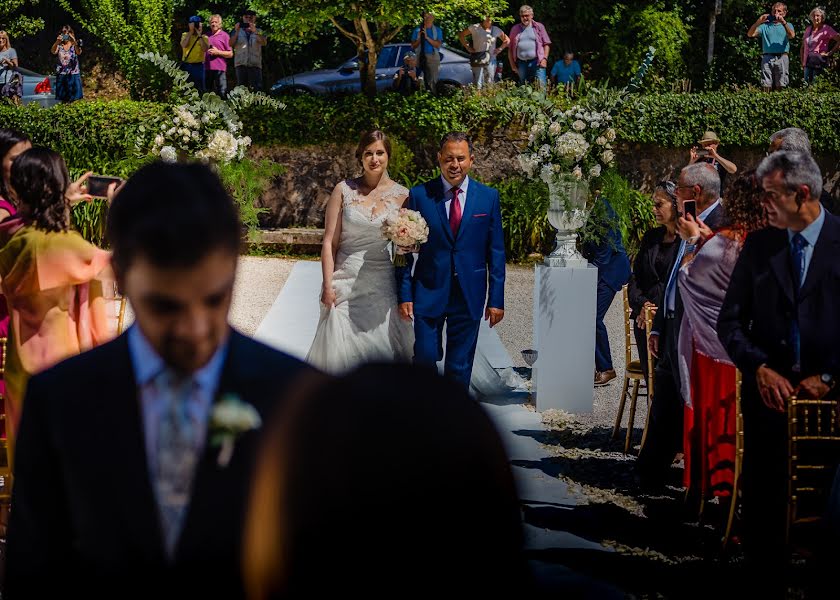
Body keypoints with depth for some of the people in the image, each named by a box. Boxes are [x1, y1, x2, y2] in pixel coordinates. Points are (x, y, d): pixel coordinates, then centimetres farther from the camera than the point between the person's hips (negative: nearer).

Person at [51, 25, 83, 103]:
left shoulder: (74, 45, 0)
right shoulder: (59, 45, 5)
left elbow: (79, 52, -21)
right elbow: (53, 52, -15)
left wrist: (74, 41, -34)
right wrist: (57, 42, -31)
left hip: (73, 74, -2)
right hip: (61, 74, 2)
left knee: (73, 100, -5)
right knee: (62, 100, 3)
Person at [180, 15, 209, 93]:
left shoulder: (204, 37, 5)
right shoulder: (185, 35, 9)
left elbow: (205, 49, -13)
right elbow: (184, 45, -12)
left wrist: (200, 35, -12)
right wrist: (191, 32, -10)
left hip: (198, 66, -1)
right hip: (186, 65, 1)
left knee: (199, 89, 0)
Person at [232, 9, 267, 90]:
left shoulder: (259, 31, 12)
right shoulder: (238, 31, 15)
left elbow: (264, 43, -6)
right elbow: (231, 43, 2)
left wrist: (255, 32, -19)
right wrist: (236, 32, -11)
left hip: (255, 63, -1)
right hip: (241, 63, 1)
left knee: (257, 87, -10)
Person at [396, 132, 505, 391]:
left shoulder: (488, 197, 3)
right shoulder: (419, 195, -1)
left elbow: (496, 252, 5)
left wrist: (496, 299, 1)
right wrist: (404, 294, -4)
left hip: (469, 295, 1)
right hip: (428, 292, -1)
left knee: (460, 367, 5)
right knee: (425, 358, -4)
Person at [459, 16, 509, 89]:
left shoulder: (496, 30, 7)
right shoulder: (475, 28, -3)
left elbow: (507, 40, 19)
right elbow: (461, 35, 6)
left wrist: (500, 49, 7)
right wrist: (467, 47, 0)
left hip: (491, 60, 4)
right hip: (478, 60, -4)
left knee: (489, 83, 5)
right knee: (478, 84, -8)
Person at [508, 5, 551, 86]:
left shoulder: (539, 27, 8)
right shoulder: (515, 29, 13)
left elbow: (546, 44, 6)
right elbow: (510, 48, 14)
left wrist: (545, 58, -6)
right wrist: (512, 64, 7)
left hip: (536, 62, -3)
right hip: (521, 63, 3)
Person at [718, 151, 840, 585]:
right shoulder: (758, 245, 6)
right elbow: (730, 320, 6)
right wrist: (760, 368, -8)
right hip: (770, 388, 3)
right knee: (763, 495, 4)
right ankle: (764, 576, 14)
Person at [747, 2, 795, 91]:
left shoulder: (787, 26, 17)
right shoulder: (765, 26, 18)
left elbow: (791, 35, -6)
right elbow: (750, 34, 5)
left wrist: (783, 22, -16)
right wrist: (758, 22, -10)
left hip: (782, 57, -1)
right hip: (767, 57, 1)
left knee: (781, 87, -7)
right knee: (766, 87, -7)